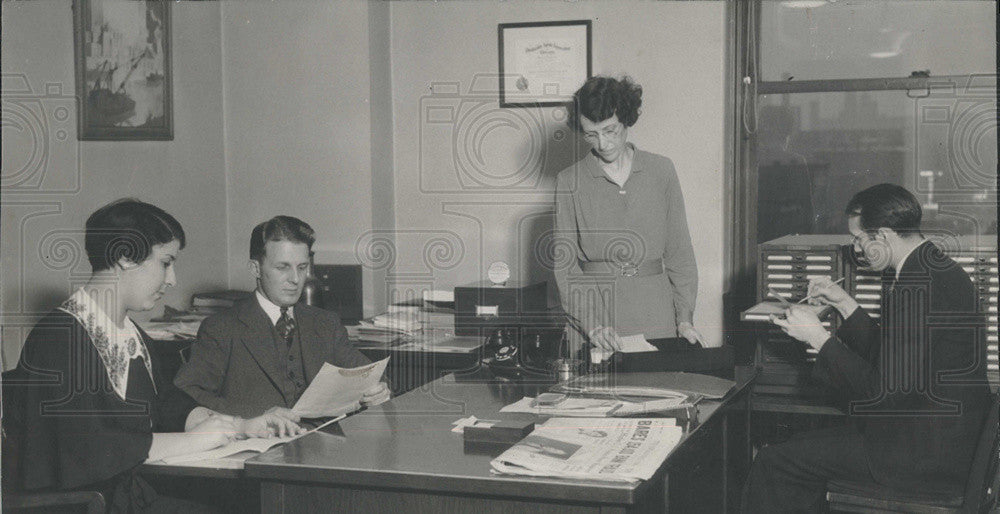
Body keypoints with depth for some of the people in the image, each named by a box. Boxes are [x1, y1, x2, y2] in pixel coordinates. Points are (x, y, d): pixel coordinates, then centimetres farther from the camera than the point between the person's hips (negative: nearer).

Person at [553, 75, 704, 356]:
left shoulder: (661, 170, 6)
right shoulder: (569, 181, 2)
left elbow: (679, 250, 8)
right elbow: (565, 262, -2)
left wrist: (685, 319, 0)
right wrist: (590, 324, -15)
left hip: (656, 316, 1)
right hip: (597, 309, -1)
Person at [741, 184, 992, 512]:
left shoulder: (918, 286, -24)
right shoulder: (935, 269, 9)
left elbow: (884, 391, -22)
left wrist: (817, 336, -14)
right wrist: (845, 304, 13)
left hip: (925, 454, -11)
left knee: (773, 463, -7)